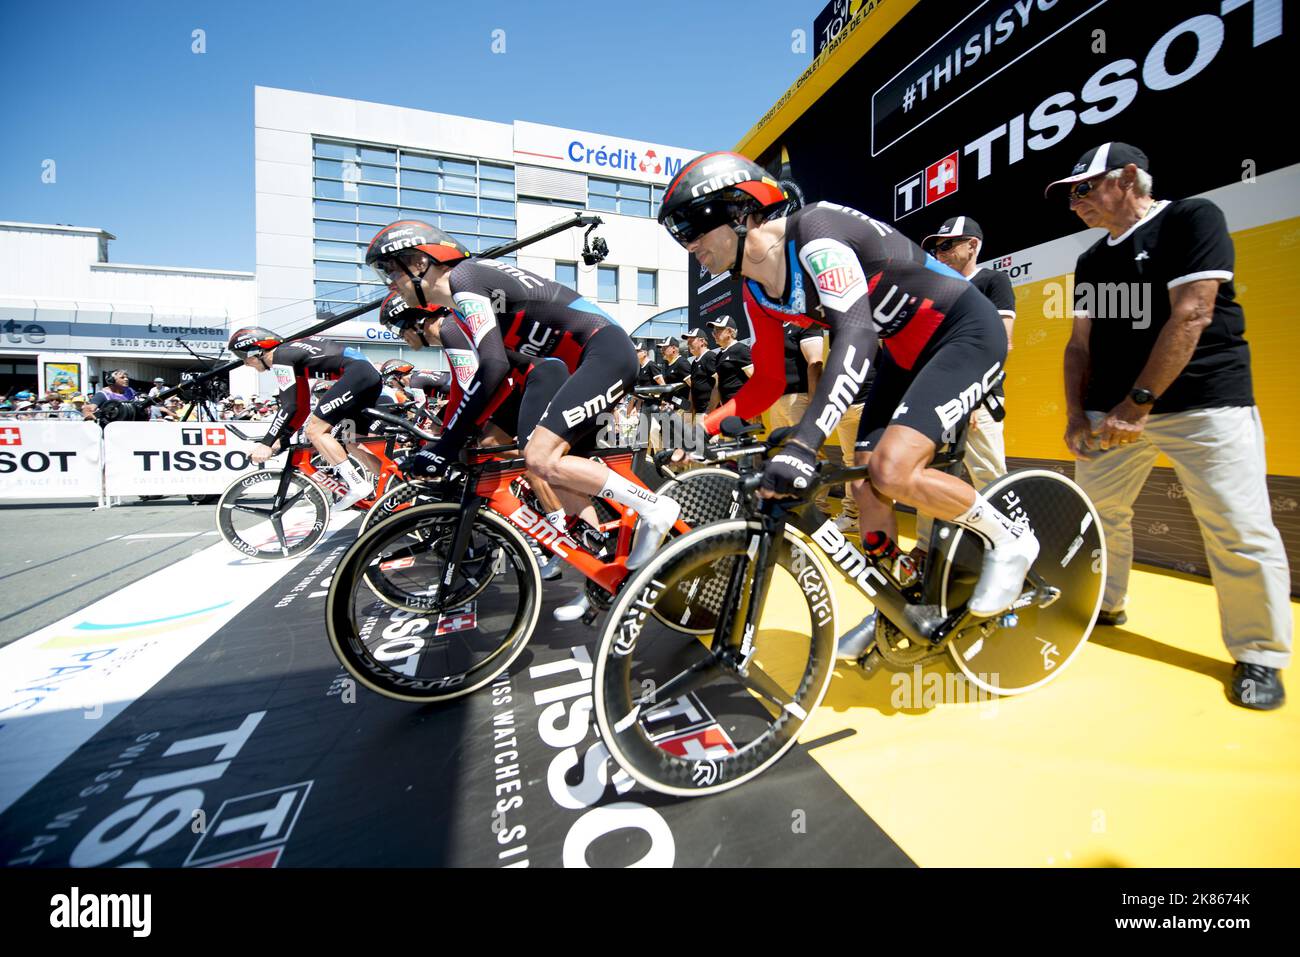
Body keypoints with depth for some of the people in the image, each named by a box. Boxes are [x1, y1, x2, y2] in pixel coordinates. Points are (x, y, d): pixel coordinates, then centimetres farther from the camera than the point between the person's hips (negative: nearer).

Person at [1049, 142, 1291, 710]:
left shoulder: (1192, 219, -3)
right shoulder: (1091, 261, 16)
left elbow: (1190, 317, -13)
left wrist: (1138, 404, -18)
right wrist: (1076, 414, 2)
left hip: (1205, 406, -5)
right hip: (1113, 411, 6)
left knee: (1241, 532, -5)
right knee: (1095, 513, 6)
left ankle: (1259, 655, 11)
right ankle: (1104, 605, 26)